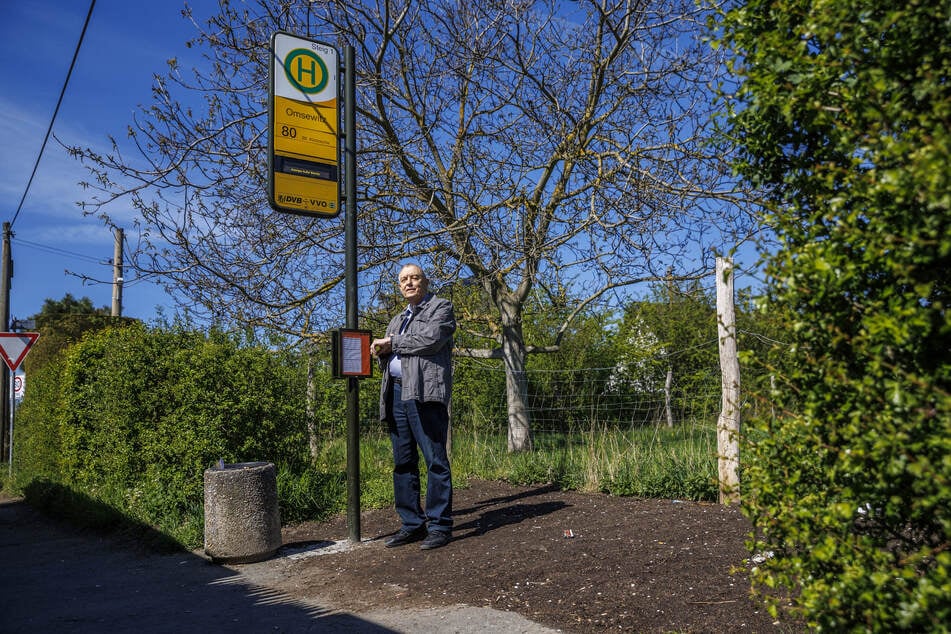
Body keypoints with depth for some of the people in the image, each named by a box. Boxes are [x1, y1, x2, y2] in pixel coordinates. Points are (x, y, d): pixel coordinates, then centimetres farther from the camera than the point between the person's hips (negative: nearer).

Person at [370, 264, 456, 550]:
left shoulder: (441, 308, 7)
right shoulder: (396, 320, 29)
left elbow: (431, 339, -11)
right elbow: (388, 357, 27)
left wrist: (392, 343, -3)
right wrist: (382, 352, 3)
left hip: (424, 393, -7)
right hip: (396, 394, 8)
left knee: (435, 460, -7)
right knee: (403, 463, 8)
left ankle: (439, 526, -2)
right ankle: (412, 524, 15)